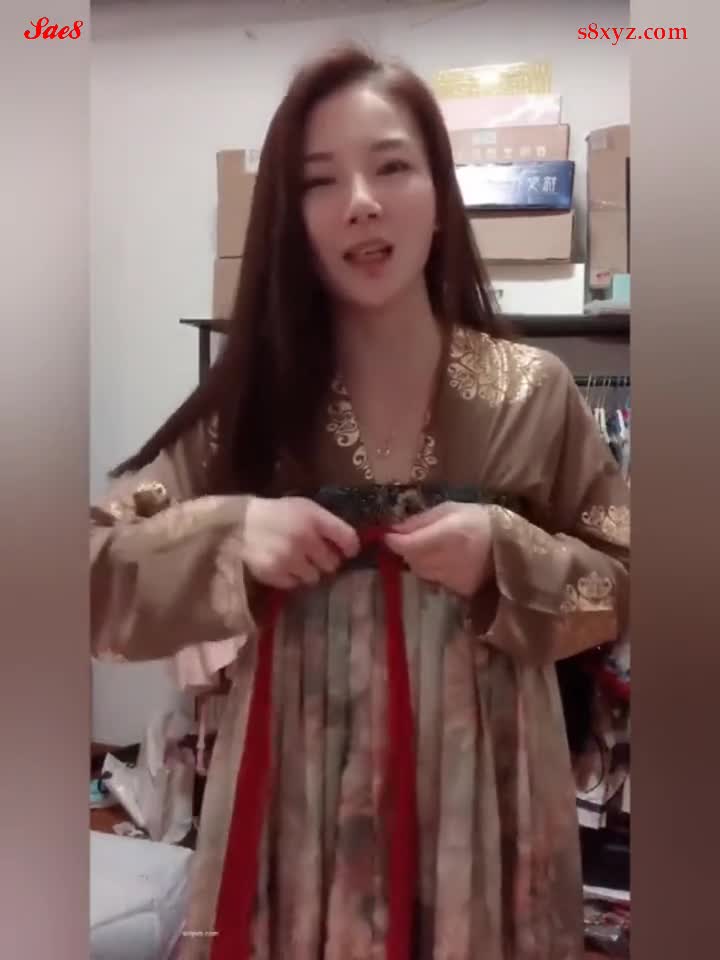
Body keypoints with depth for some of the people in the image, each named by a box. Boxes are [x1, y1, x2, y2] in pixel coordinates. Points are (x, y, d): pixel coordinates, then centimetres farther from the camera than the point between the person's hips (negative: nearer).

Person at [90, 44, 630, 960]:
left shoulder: (533, 393, -5)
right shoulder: (251, 398, -4)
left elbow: (624, 587, 3)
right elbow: (101, 573, -2)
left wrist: (506, 557, -15)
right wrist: (231, 534, -19)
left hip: (480, 802, 0)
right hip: (298, 800, 1)